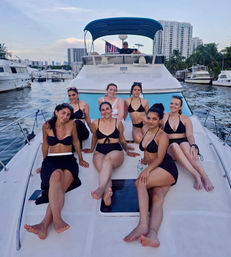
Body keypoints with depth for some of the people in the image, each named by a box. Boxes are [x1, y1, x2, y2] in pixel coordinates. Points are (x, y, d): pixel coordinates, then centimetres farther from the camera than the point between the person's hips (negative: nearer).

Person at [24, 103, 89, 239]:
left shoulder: (71, 124, 7)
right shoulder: (47, 126, 9)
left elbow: (76, 142, 19)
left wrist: (81, 159, 25)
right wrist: (44, 163, 27)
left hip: (69, 160, 1)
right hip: (51, 160, 0)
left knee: (61, 187, -32)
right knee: (56, 175, -38)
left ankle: (45, 223, -49)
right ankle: (57, 220, -53)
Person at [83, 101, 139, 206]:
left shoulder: (118, 122, 12)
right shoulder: (96, 123, 13)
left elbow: (122, 139, 21)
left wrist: (127, 151, 18)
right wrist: (91, 149, 30)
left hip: (116, 151, -1)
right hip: (99, 152, 2)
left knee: (108, 159, -38)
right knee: (102, 169, -33)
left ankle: (101, 189, -55)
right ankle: (107, 193, -56)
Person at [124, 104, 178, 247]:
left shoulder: (162, 136, -4)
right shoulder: (145, 129, 18)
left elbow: (160, 158, -12)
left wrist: (147, 170, -23)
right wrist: (146, 159, 33)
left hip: (166, 169, -6)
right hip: (154, 170, 6)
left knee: (140, 182, -29)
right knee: (157, 198, -21)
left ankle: (143, 225, -38)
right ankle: (153, 234, -45)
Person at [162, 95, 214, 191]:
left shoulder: (185, 119, 12)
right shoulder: (164, 117, 14)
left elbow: (190, 135, -2)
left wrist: (193, 145, -24)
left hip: (185, 143, 0)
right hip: (170, 147, 0)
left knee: (184, 145, -36)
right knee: (174, 145, -36)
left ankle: (204, 176, -42)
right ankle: (195, 175, -43)